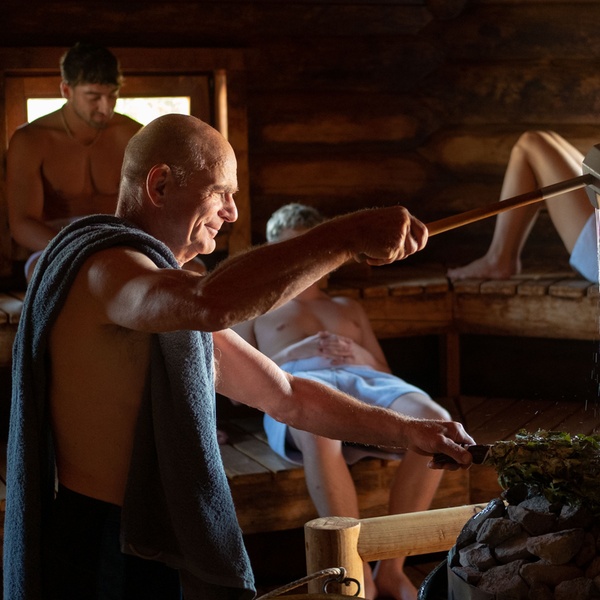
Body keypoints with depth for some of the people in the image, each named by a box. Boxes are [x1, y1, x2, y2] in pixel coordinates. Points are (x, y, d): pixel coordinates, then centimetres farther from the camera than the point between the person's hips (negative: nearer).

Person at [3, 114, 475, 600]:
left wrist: (407, 432, 13)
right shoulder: (101, 267, -15)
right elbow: (213, 303, -37)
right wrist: (350, 236, -35)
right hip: (106, 558, -10)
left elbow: (284, 395, 20)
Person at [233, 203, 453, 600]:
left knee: (434, 421, -35)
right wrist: (291, 354, 1)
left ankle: (391, 568, -29)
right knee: (319, 432, -46)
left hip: (363, 378, 3)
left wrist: (360, 355, 7)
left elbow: (387, 375, 29)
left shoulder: (349, 308, 40)